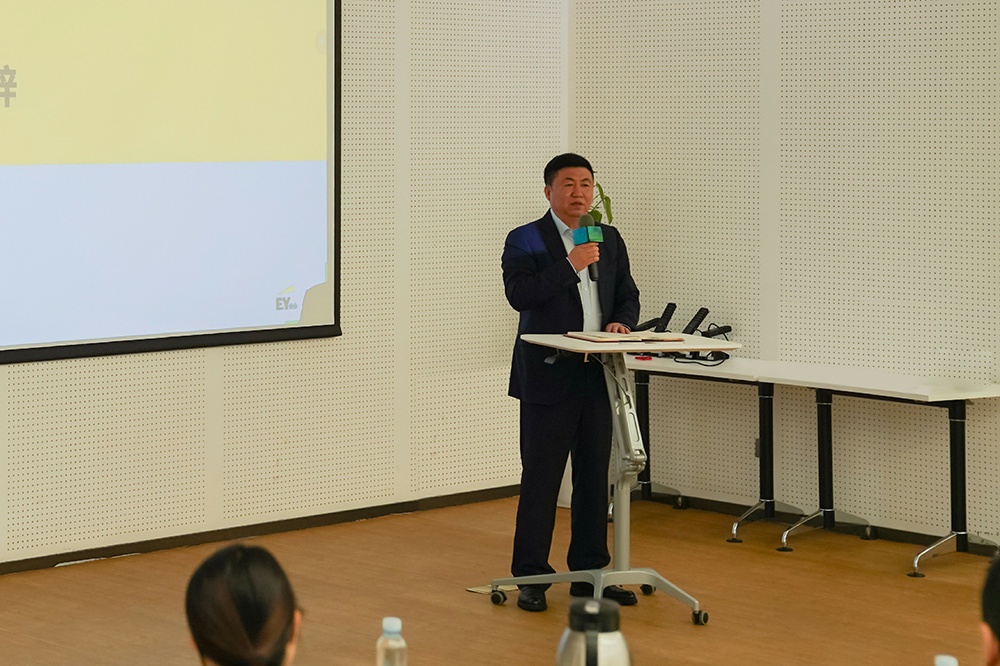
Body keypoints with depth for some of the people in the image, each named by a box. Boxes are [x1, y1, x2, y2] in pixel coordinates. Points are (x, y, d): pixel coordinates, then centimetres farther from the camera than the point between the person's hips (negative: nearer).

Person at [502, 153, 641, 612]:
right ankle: (530, 577, 6)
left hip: (598, 377, 5)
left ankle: (589, 573, 19)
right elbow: (519, 294, -17)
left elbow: (627, 295, 19)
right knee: (540, 479, -1)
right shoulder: (525, 241, -2)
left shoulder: (609, 240, 14)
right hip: (548, 376, -5)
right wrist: (570, 265, -21)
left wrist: (622, 321, -2)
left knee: (594, 478, 10)